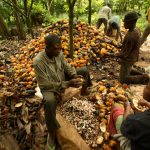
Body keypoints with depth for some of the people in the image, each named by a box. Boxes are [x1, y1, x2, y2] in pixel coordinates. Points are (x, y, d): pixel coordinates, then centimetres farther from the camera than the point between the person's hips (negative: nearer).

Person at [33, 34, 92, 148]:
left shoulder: (59, 53, -15)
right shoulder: (38, 62, -32)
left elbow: (67, 66, 1)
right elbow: (45, 84, -30)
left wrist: (74, 75, -21)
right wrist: (68, 84, -36)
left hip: (63, 80, 7)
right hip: (49, 87, -6)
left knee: (84, 70, 3)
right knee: (49, 101, -41)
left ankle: (84, 91, 33)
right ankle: (52, 135, -21)